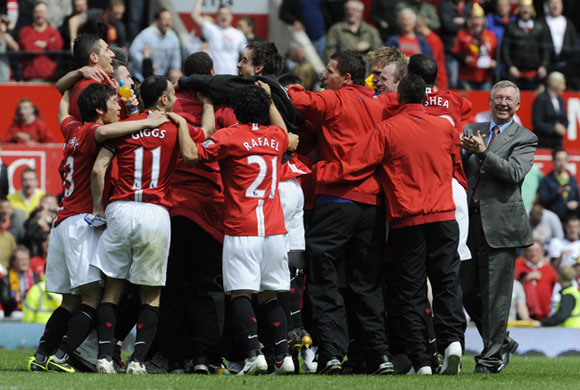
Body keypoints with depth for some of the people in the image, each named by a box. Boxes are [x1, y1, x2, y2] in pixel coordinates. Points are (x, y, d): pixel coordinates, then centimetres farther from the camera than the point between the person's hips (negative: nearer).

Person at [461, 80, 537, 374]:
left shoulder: (525, 139, 4)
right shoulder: (472, 131, 17)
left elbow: (515, 173, -12)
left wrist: (483, 152, -17)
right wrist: (466, 153, -8)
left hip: (500, 224, -5)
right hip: (470, 222, 5)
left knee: (495, 294, -5)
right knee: (467, 291, 7)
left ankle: (491, 358, 1)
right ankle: (501, 342, 24)